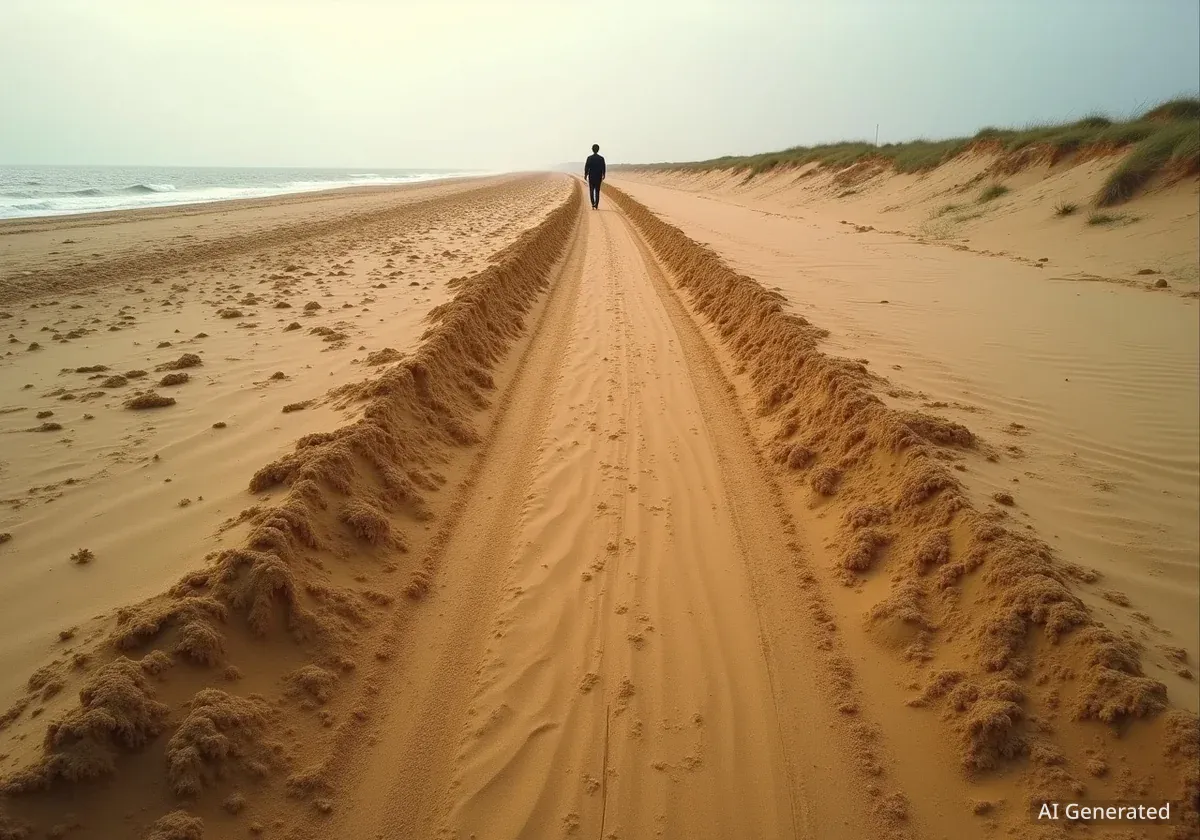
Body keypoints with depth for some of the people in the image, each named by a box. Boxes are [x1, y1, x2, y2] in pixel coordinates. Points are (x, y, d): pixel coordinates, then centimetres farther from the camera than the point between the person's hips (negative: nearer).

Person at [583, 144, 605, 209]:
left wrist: (585, 175, 5)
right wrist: (603, 175, 13)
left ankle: (593, 204, -5)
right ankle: (596, 206, 2)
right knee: (597, 191, 7)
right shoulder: (601, 158, -4)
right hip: (598, 177, 1)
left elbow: (586, 167, -5)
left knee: (591, 191, 8)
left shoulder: (589, 158, -6)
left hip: (591, 177, -1)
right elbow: (603, 168, 0)